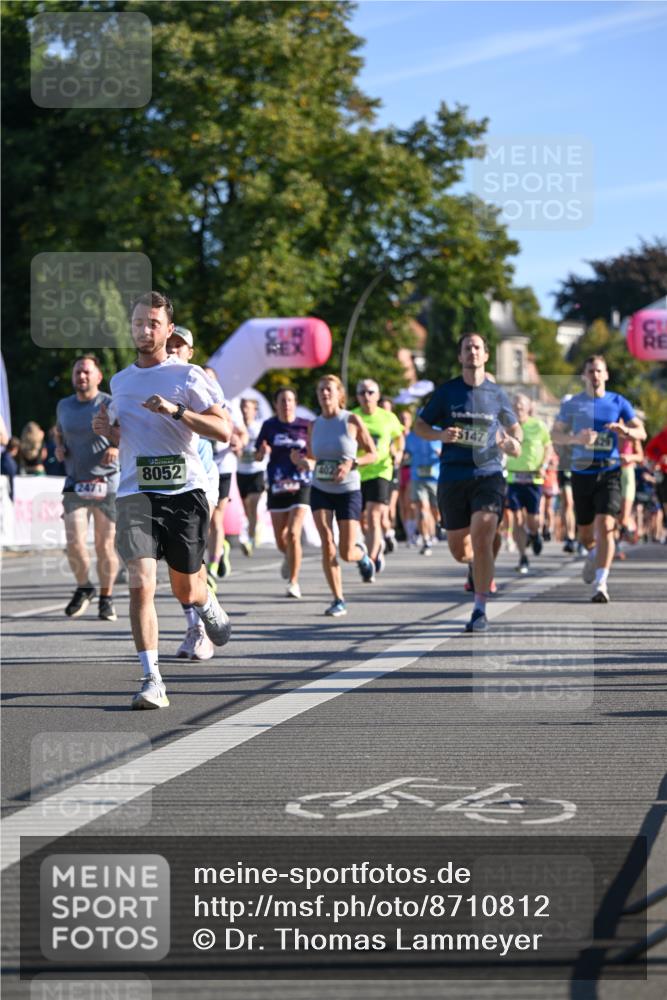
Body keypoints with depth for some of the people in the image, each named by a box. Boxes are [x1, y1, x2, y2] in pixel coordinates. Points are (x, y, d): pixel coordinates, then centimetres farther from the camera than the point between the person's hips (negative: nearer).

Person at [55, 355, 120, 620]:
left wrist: (118, 448, -19)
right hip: (75, 484, 3)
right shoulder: (64, 406, 10)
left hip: (107, 484, -3)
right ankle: (83, 587, 15)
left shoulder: (110, 405, -4)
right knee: (74, 543, -10)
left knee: (106, 545, 0)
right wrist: (59, 447, 7)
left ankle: (106, 598, 16)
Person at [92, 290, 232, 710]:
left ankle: (208, 604, 47)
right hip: (136, 491, 2)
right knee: (141, 583, -17)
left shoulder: (188, 376, -2)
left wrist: (176, 409, -20)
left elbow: (224, 430, -8)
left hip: (185, 490, -2)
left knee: (186, 590, 9)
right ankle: (152, 679, -14)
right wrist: (108, 428, 6)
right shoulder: (120, 380, 13)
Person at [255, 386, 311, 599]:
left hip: (300, 486, -2)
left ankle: (293, 582, -5)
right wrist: (262, 452, -16)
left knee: (293, 535, -15)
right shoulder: (269, 426, 4)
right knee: (280, 540, 7)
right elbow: (258, 456, 6)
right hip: (277, 487, 2)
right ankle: (289, 558, 43)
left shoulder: (306, 426, 1)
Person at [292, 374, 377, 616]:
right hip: (320, 490, 2)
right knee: (327, 543, -14)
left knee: (347, 553, -4)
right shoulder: (314, 425, 3)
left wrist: (351, 463, -20)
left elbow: (372, 454, -3)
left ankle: (362, 554, 35)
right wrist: (303, 462, -10)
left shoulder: (352, 421, -7)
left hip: (348, 490, -2)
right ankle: (338, 600, -5)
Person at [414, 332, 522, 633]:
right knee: (459, 550, 8)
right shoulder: (446, 391, 5)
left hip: (488, 475, -1)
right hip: (452, 477, 2)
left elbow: (515, 429, 20)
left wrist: (512, 444, -4)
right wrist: (441, 435, -10)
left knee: (482, 539, -19)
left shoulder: (497, 394, 6)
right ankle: (477, 564, 46)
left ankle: (480, 609, -12)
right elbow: (420, 426, 11)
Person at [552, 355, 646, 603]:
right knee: (585, 534, 10)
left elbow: (642, 433, 4)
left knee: (605, 527, -18)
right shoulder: (572, 404, 5)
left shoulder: (618, 403, 5)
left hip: (609, 473, -1)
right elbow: (555, 434, 5)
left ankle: (601, 584, -16)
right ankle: (593, 555, 47)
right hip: (582, 473, 1)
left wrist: (626, 431, -20)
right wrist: (576, 438, -15)